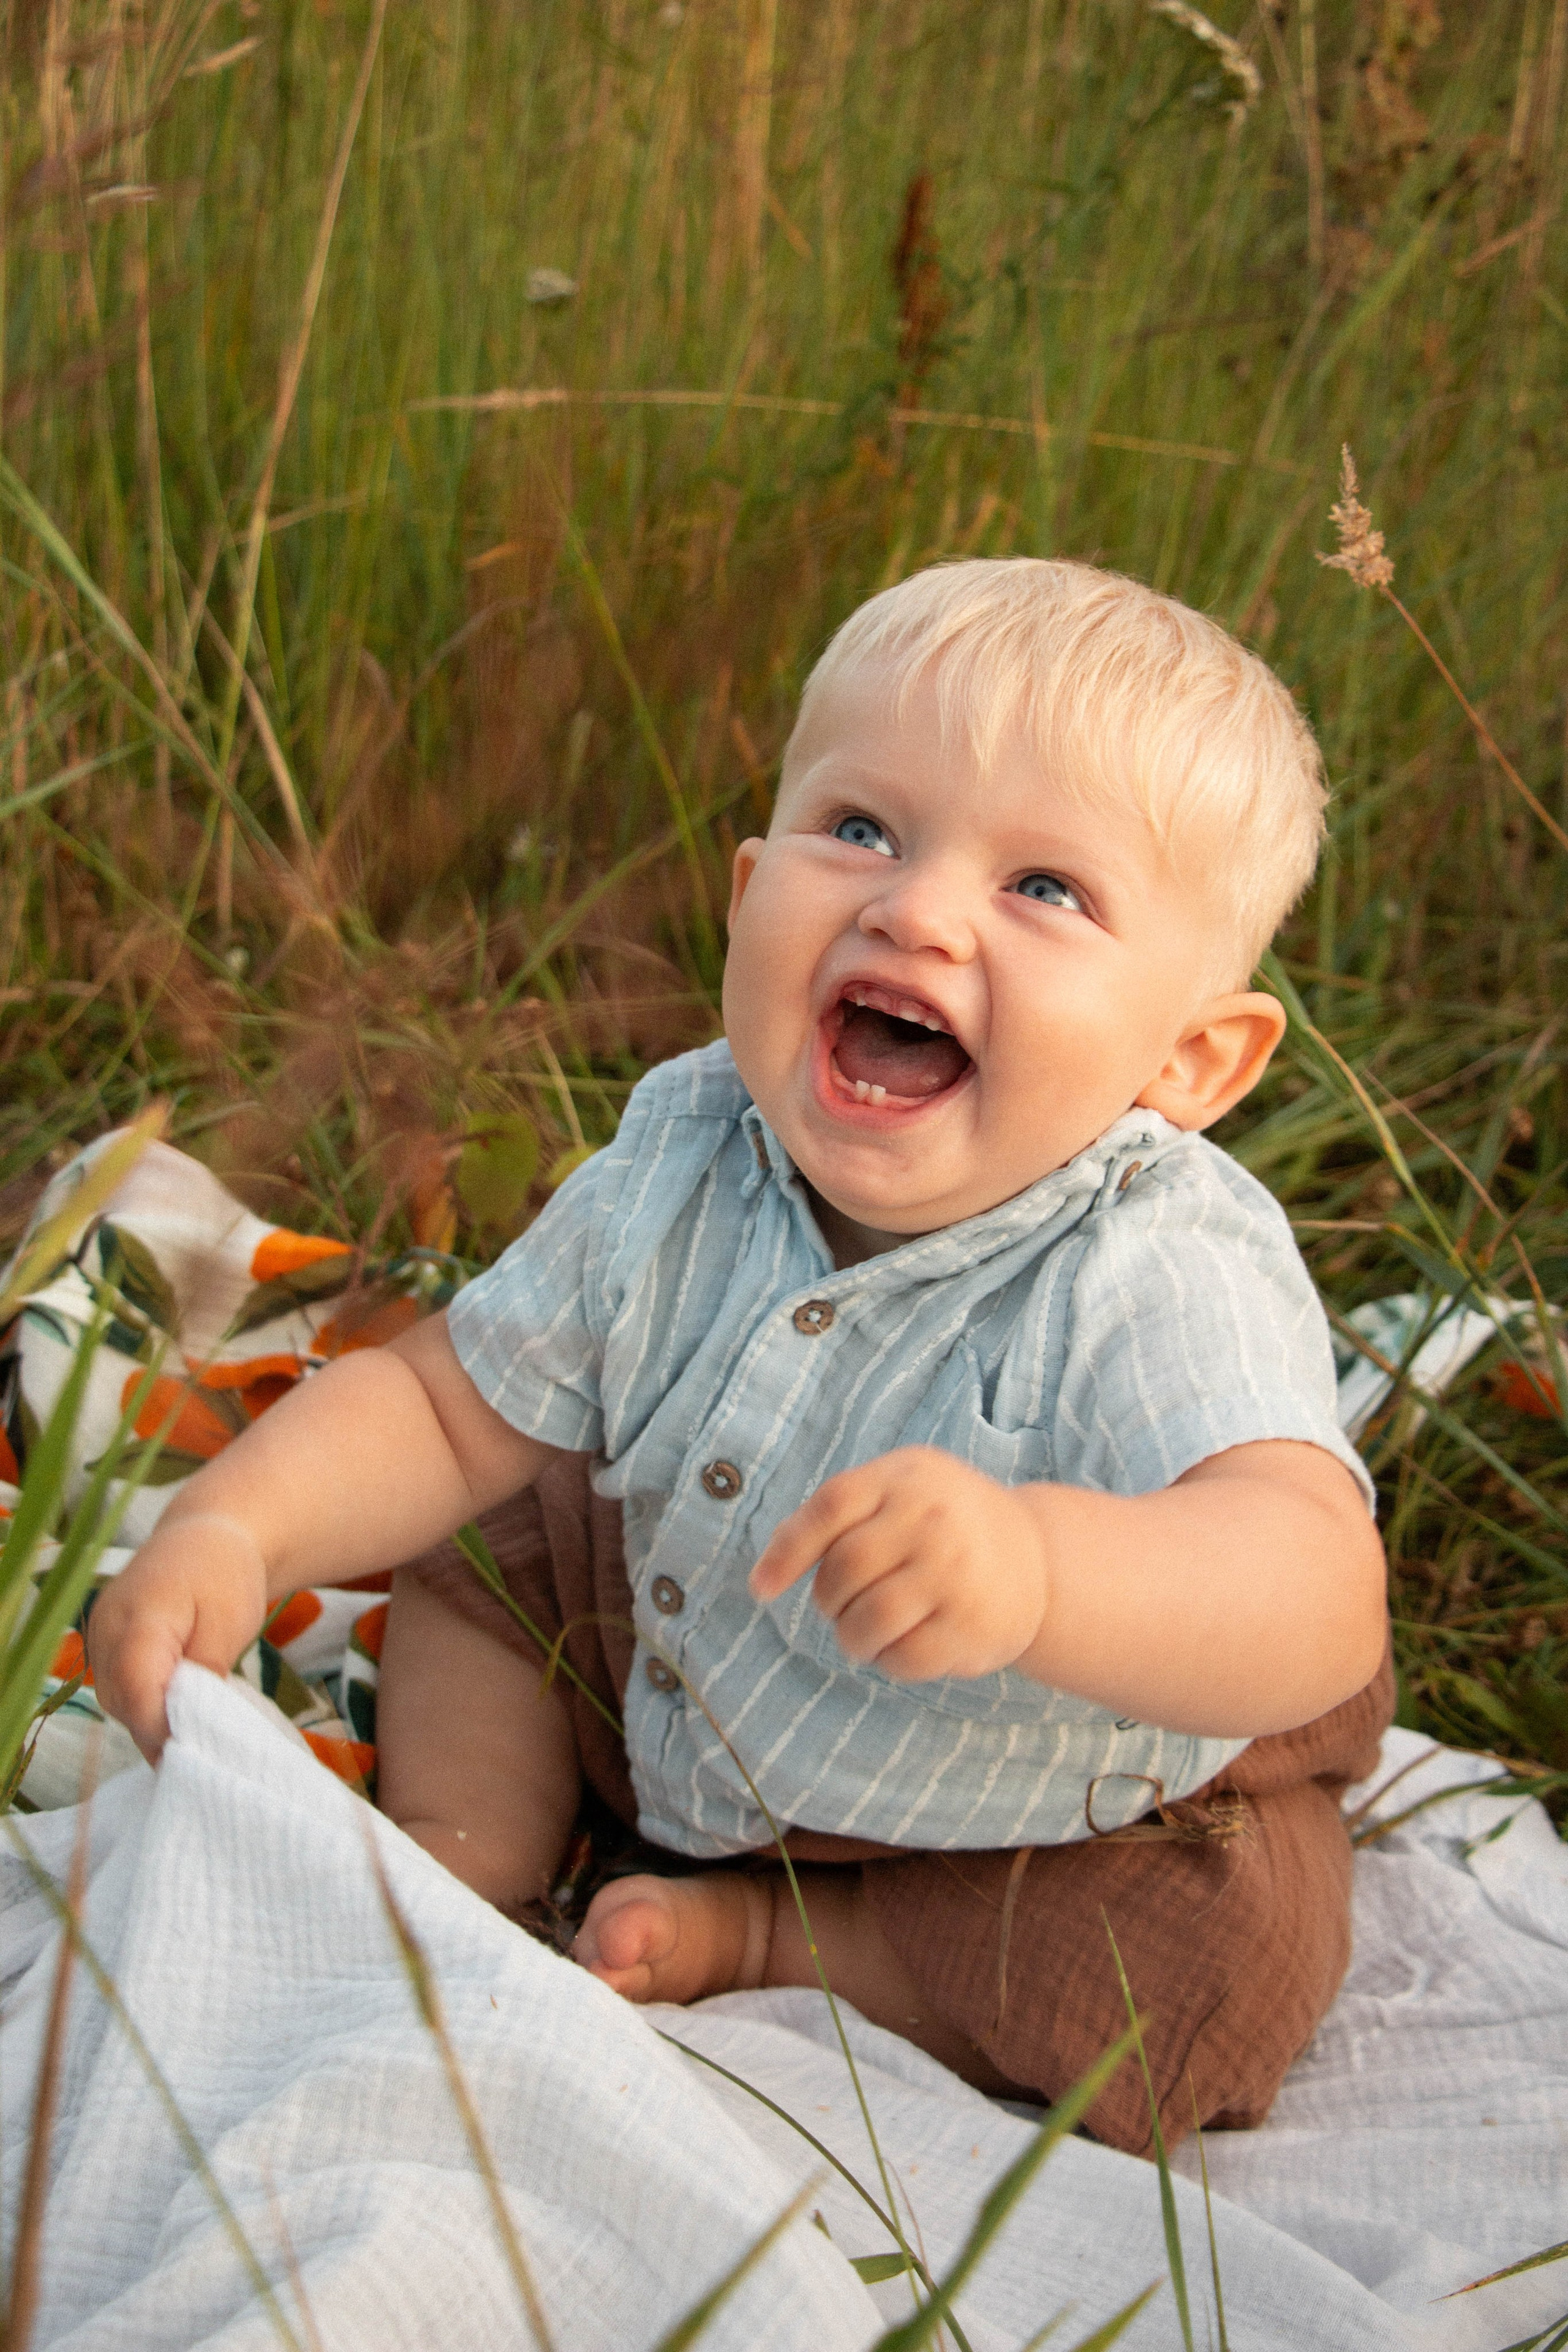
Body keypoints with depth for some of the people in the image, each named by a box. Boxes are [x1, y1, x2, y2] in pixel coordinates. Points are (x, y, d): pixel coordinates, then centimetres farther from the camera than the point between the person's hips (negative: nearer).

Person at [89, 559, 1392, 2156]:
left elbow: (1318, 1608, -55)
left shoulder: (1165, 1279, -38)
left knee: (1224, 1978, -27)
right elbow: (452, 1401, -6)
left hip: (1049, 1808, -4)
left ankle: (758, 1938, -10)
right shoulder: (680, 1161, -19)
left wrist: (1036, 1566, -74)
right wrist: (233, 1528, -24)